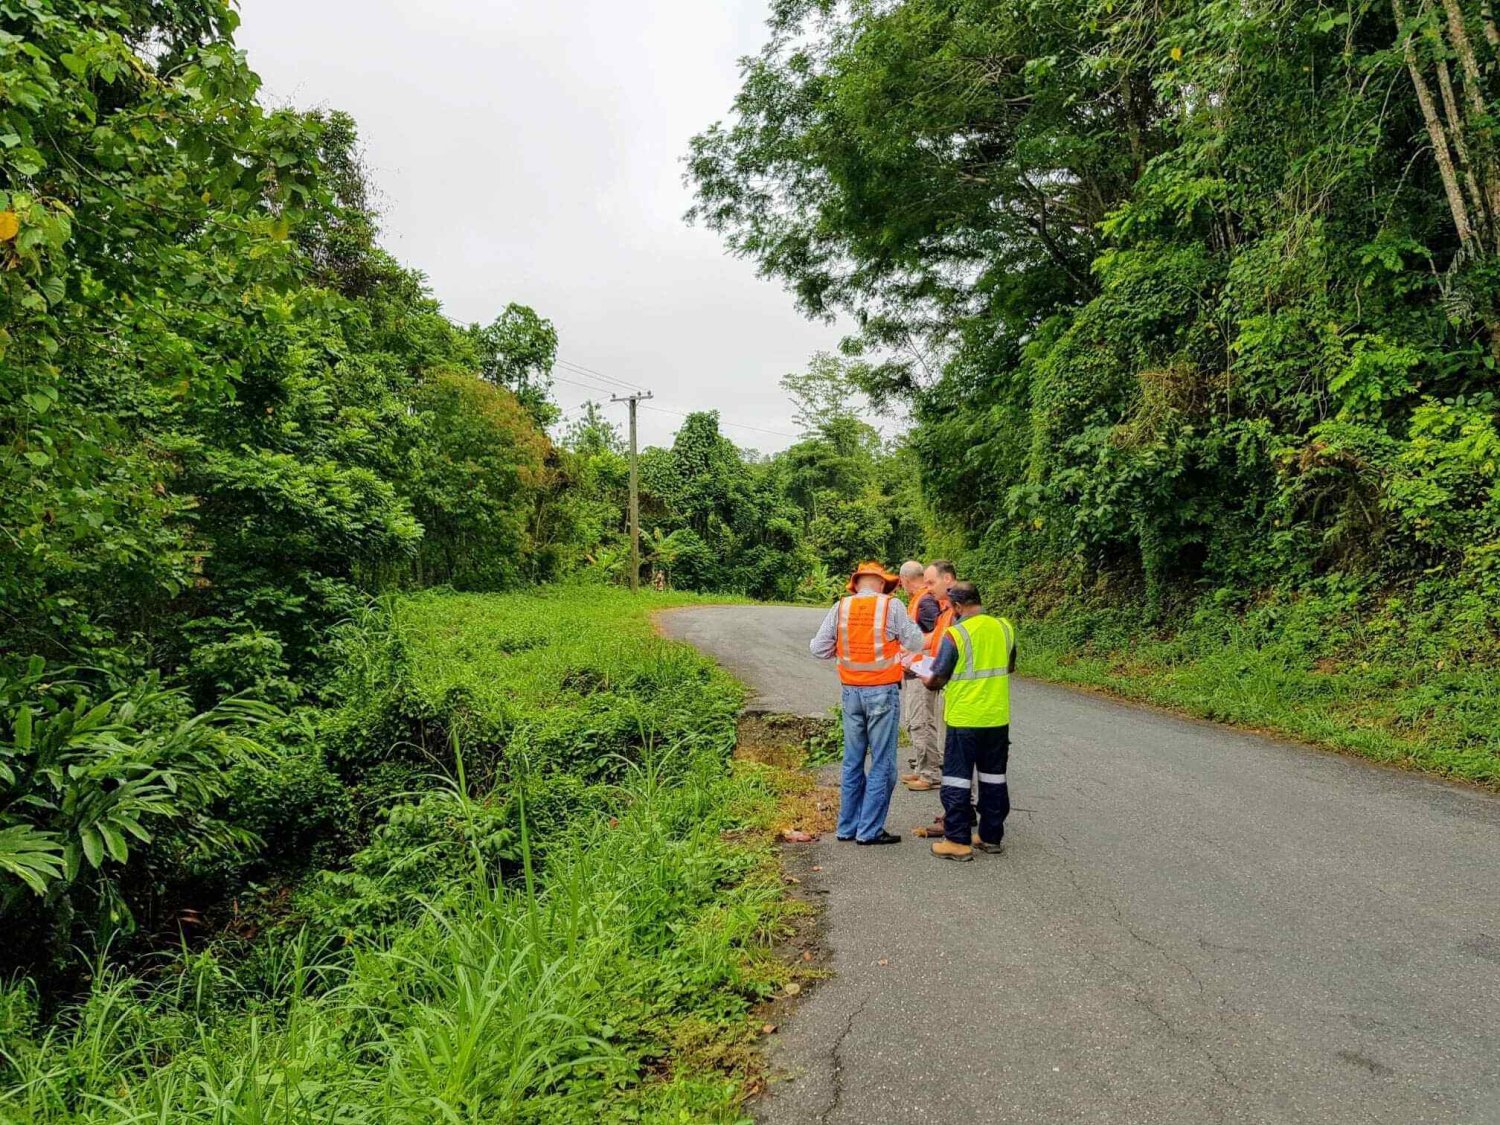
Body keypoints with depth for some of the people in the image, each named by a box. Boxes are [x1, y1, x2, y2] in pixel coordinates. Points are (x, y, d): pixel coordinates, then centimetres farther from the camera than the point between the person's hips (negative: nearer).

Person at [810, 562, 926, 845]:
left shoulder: (840, 607, 0)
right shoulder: (891, 606, -9)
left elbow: (818, 648, 1)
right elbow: (916, 644, -3)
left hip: (851, 692, 4)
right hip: (883, 692, -4)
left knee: (853, 762, 15)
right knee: (882, 764, 5)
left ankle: (847, 827, 22)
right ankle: (870, 830, 7)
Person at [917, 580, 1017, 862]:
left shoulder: (955, 635, -17)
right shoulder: (1005, 628, 0)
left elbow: (936, 682, -13)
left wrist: (923, 677, 8)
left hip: (964, 720, -5)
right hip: (998, 718, 5)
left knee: (957, 779, 4)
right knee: (993, 778, 15)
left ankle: (958, 841, 7)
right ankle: (991, 836, 24)